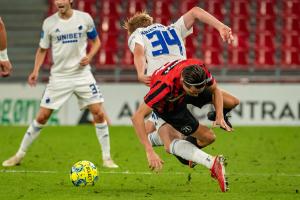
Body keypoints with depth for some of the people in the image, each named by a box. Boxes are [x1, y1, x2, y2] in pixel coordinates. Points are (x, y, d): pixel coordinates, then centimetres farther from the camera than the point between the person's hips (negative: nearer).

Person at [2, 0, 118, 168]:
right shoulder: (49, 23, -2)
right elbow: (42, 49, 9)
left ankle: (107, 158, 3)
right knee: (42, 116, -1)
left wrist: (89, 56, -10)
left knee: (99, 113, -9)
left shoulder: (85, 18, -3)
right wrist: (36, 71, -6)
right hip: (59, 76, 0)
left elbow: (96, 41, 10)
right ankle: (20, 154, 13)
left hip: (82, 74, 0)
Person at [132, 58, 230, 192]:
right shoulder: (165, 86, -49)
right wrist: (149, 152, -52)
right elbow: (137, 117, -48)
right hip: (166, 105, -5)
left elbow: (215, 90, -13)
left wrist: (220, 116, -30)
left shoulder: (199, 69, -36)